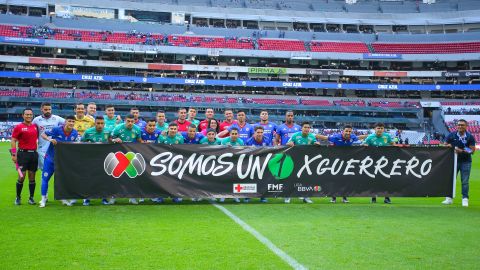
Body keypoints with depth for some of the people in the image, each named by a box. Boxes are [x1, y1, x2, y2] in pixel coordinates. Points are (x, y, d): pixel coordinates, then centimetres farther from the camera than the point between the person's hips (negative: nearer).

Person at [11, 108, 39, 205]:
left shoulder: (35, 126, 10)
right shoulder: (18, 127, -1)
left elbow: (38, 138, 18)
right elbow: (13, 141, -2)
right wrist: (14, 154, -8)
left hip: (33, 153, 4)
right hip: (23, 153, -3)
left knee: (32, 176, 6)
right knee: (21, 177, -4)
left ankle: (31, 198, 14)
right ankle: (18, 197, 11)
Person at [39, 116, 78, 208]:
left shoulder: (75, 133, -7)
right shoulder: (56, 130, -18)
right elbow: (43, 134, -10)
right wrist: (50, 139, -28)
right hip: (50, 158, -3)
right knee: (45, 178, 0)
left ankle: (63, 198, 23)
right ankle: (43, 199, 11)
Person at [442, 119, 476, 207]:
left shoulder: (470, 137, -3)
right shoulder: (451, 135, 1)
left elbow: (472, 150, -6)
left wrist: (462, 151, -23)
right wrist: (448, 146, -14)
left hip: (465, 162, -2)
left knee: (465, 181, 0)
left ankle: (465, 199, 7)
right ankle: (449, 198, 14)